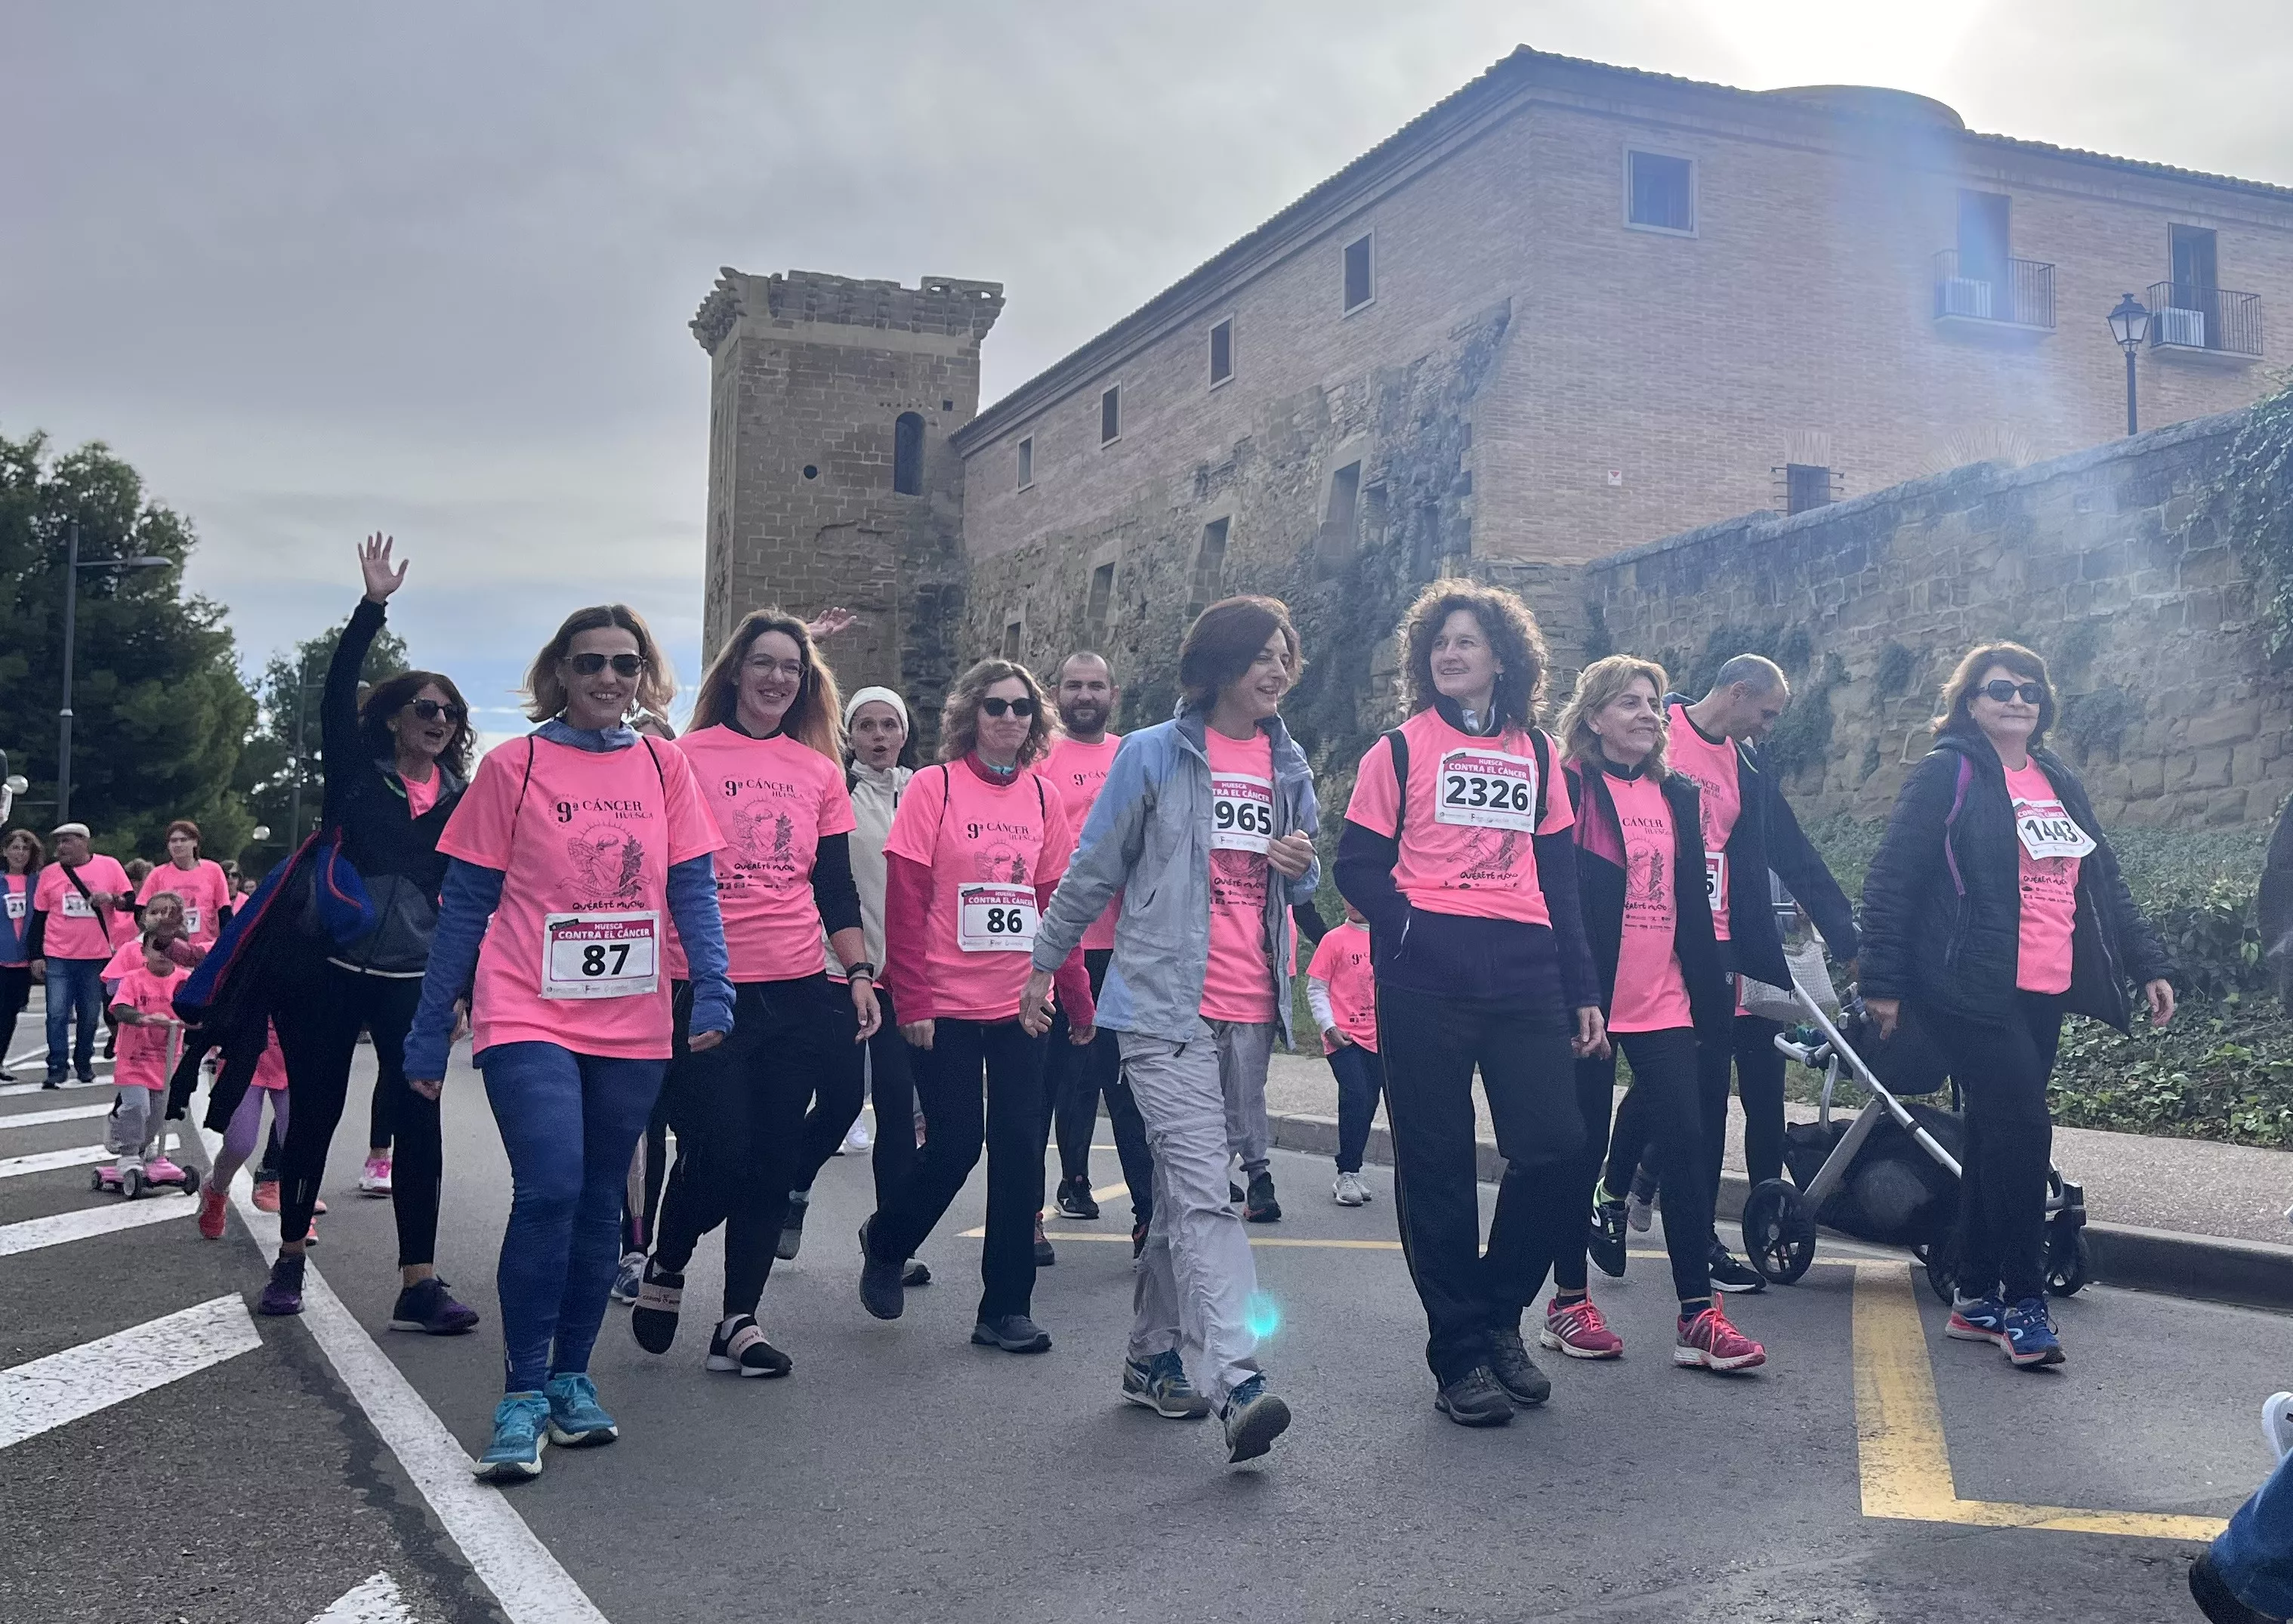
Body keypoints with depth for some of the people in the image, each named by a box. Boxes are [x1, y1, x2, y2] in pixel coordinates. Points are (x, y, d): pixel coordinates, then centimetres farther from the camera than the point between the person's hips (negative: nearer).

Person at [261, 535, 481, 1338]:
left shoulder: (459, 798, 8)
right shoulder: (355, 772, 3)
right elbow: (337, 692, -10)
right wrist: (373, 606, -17)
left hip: (411, 977, 2)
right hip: (329, 969, -2)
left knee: (419, 1121, -4)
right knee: (315, 1112, 7)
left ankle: (419, 1284, -2)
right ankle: (289, 1261, 24)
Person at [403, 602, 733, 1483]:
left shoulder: (664, 766, 6)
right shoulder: (513, 767, -1)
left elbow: (692, 889, 5)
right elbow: (465, 905, 1)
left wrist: (711, 989, -12)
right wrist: (430, 1034, 1)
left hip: (632, 1028, 3)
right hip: (531, 1019, -3)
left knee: (598, 1203, 10)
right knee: (550, 1190, -18)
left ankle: (571, 1379, 25)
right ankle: (522, 1396, -5)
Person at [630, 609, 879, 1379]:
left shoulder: (819, 769, 11)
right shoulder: (687, 756, 1)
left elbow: (836, 887, 14)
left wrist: (859, 973, 5)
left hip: (797, 992, 4)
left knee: (772, 1158, 4)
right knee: (719, 1151, -7)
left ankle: (739, 1321, 15)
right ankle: (665, 1269, 23)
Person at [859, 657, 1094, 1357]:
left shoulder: (1042, 797, 7)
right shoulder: (934, 787, -5)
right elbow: (905, 901, -8)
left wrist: (1079, 999, 10)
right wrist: (912, 1001, -12)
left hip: (1023, 1007, 4)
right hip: (949, 1008, -4)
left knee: (1020, 1148, 2)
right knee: (953, 1147, 0)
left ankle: (1006, 1306, 14)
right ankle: (885, 1242, 30)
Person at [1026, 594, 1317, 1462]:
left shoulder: (1288, 764, 12)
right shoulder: (1153, 754, -3)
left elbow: (1300, 885, 21)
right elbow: (1094, 870, 3)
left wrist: (1303, 866, -2)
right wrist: (1045, 961, 7)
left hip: (1249, 1013, 6)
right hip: (1165, 1004, -5)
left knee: (1184, 1189, 14)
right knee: (1203, 1191, -15)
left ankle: (1152, 1355, 26)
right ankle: (1236, 1384, -22)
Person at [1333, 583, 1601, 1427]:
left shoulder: (1537, 753, 16)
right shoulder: (1400, 748, 7)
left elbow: (1559, 876, 17)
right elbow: (1357, 864, 3)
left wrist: (1582, 990, 12)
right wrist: (1408, 925, -13)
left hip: (1524, 970, 3)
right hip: (1426, 975, -3)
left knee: (1554, 1148, -5)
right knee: (1438, 1160, 1)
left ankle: (1497, 1315, 18)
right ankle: (1460, 1354, 11)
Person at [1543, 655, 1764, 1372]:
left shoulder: (1678, 796, 15)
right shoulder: (1569, 790, -3)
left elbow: (1694, 903, 17)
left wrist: (1712, 991, 13)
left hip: (1663, 1002, 5)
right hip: (1592, 1002, -5)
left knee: (1686, 1139, -2)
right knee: (1584, 1146, 3)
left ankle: (1697, 1313, 2)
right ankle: (1569, 1302, 16)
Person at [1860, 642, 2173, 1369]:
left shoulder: (2060, 784, 17)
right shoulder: (1948, 773, -4)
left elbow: (2105, 884, 22)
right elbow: (1890, 881, -8)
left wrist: (2149, 965, 15)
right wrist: (1883, 981, -12)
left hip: (2043, 994, 7)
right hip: (1974, 990, -7)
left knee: (1997, 1136, 10)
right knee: (2022, 1129, -13)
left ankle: (1976, 1299, 17)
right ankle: (2023, 1300, -3)